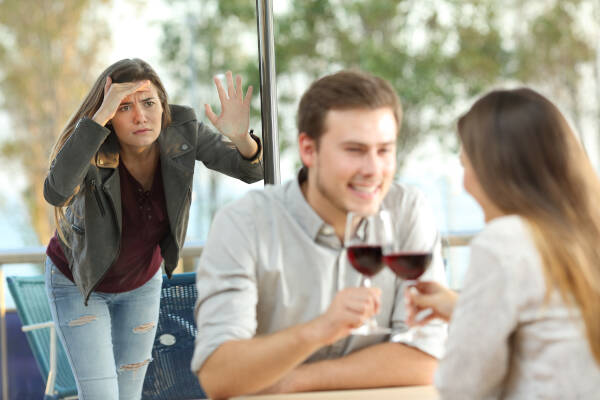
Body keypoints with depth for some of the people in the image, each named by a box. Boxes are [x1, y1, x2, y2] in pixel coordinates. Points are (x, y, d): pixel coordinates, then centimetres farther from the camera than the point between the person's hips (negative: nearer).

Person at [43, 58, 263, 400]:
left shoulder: (180, 130, -24)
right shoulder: (94, 146, -34)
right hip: (77, 281, -4)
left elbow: (253, 170, -24)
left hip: (141, 281, 4)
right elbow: (56, 193, -54)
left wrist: (241, 136, -47)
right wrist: (100, 116, -57)